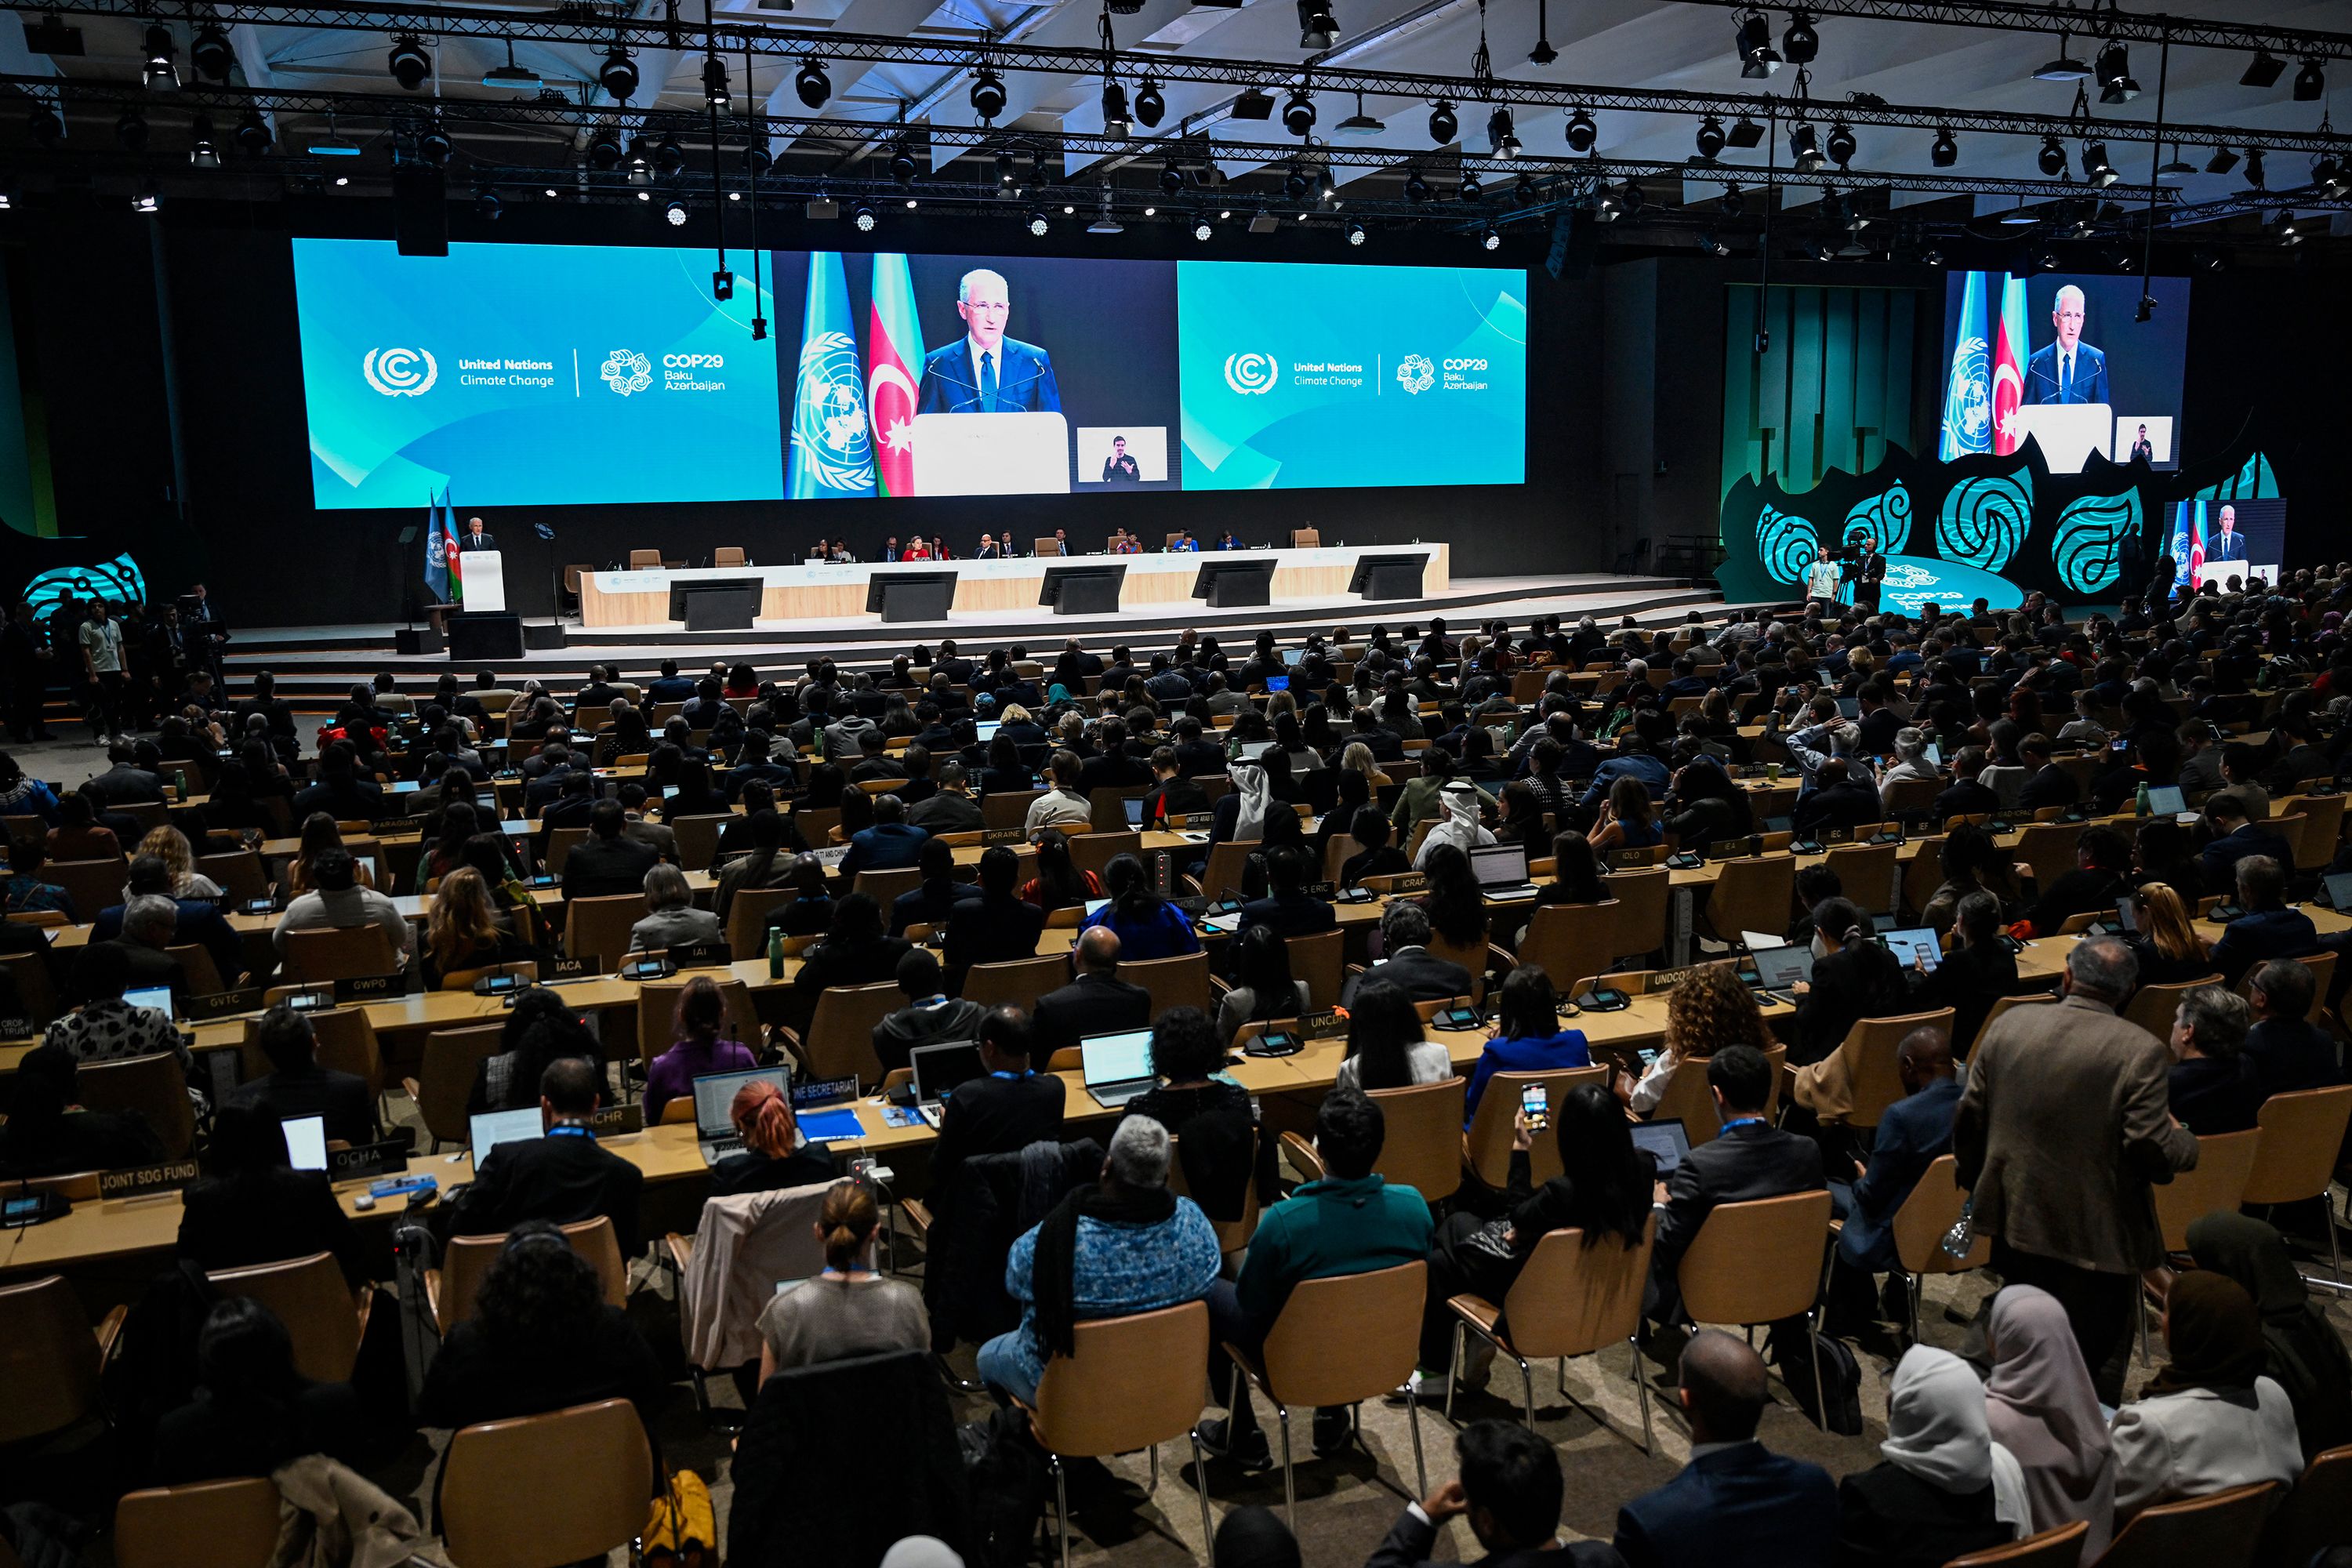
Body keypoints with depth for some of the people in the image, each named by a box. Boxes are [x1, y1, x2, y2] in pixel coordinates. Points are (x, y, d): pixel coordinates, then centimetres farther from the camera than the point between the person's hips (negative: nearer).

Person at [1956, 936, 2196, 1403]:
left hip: (2016, 1220, 5)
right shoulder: (2140, 1049, -16)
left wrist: (1974, 1180, 19)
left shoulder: (2008, 1025, -3)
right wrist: (2184, 1141, 3)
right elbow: (2152, 1149, -20)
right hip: (2097, 1237, -4)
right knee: (2095, 1360, 12)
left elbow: (1968, 1121, 1)